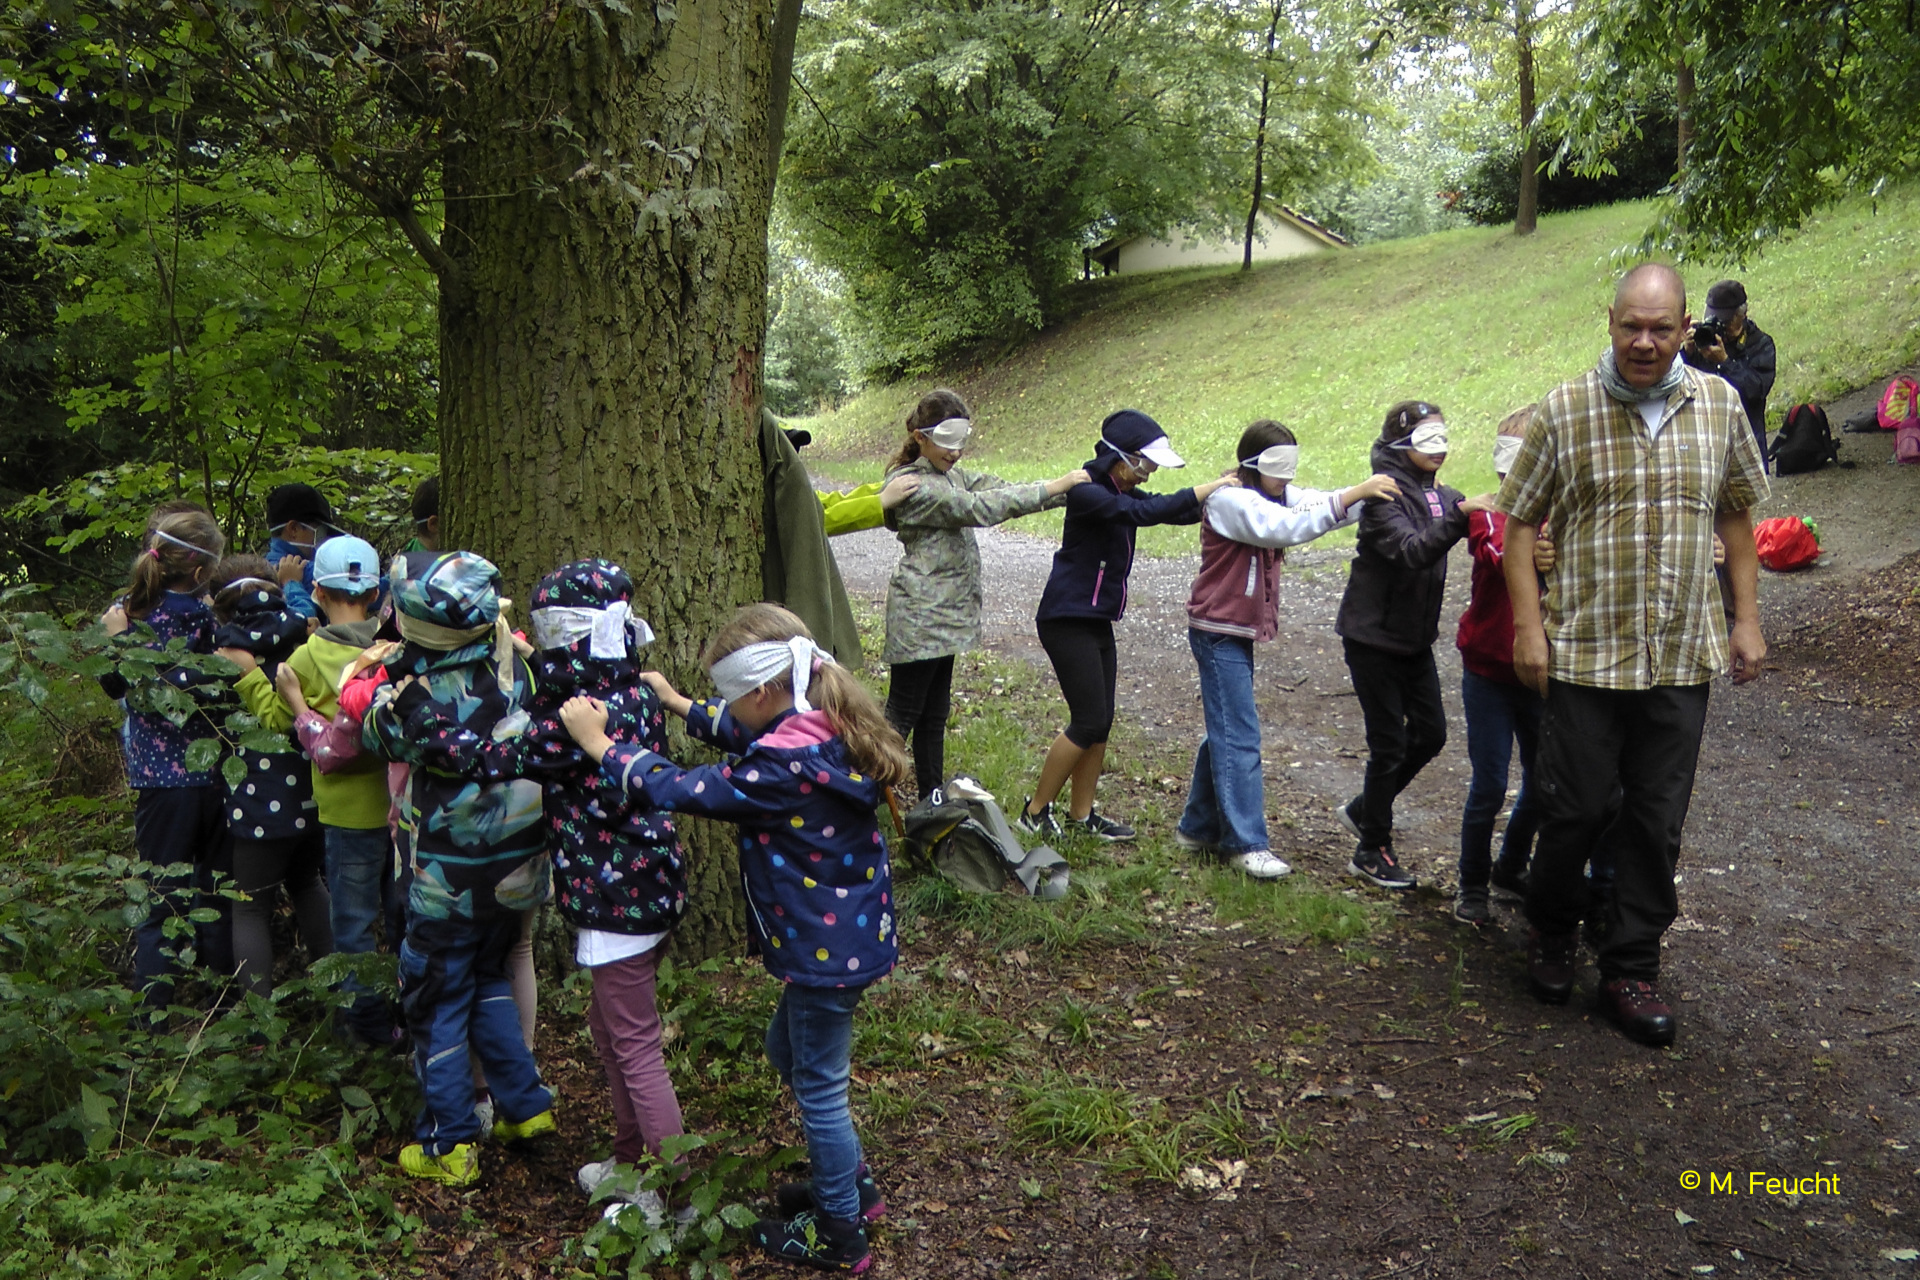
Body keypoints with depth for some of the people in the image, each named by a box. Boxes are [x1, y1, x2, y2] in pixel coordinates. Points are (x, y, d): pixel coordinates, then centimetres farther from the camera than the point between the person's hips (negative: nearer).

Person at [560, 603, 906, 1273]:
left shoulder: (786, 765, -29)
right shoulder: (825, 728, -2)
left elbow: (678, 790, -21)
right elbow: (748, 734, 18)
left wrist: (598, 742, -9)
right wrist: (680, 705, 21)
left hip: (826, 950, -10)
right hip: (848, 933, 10)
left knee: (819, 1086, 9)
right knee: (789, 1052, 27)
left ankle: (839, 1233, 28)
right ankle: (851, 1183, 42)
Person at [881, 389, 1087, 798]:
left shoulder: (951, 475, 12)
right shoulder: (913, 485, -17)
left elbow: (999, 489, 6)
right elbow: (980, 508, -24)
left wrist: (1071, 490, -7)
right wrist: (1056, 486, -22)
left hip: (944, 613, 9)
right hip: (920, 617, -9)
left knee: (935, 714, 15)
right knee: (902, 715, -3)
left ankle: (933, 799, 24)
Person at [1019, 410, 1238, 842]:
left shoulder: (1120, 492, 12)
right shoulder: (1086, 492, -18)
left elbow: (1173, 511, 9)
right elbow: (1142, 512, -32)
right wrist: (1205, 490, -29)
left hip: (1097, 622, 9)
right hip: (1067, 622, -9)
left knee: (1101, 721, 10)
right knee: (1089, 721, -8)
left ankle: (1081, 814, 20)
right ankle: (1035, 811, 5)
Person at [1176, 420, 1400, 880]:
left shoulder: (1274, 498, 9)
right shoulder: (1230, 502, -18)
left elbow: (1324, 507, -3)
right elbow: (1289, 528, -32)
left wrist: (1369, 495, -20)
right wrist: (1354, 494, -35)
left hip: (1239, 633, 9)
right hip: (1218, 632, -9)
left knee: (1225, 732, 14)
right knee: (1239, 737, -8)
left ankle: (1199, 826, 24)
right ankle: (1246, 844, -3)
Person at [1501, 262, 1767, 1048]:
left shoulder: (1719, 405, 4)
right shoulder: (1564, 411, -5)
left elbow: (1736, 515, 13)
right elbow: (1519, 521, -2)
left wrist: (1746, 619, 9)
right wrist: (1528, 628, -8)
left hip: (1683, 657, 3)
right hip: (1585, 655, -3)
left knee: (1657, 821, 8)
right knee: (1575, 808, 4)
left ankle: (1630, 969, 22)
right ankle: (1550, 934, 31)